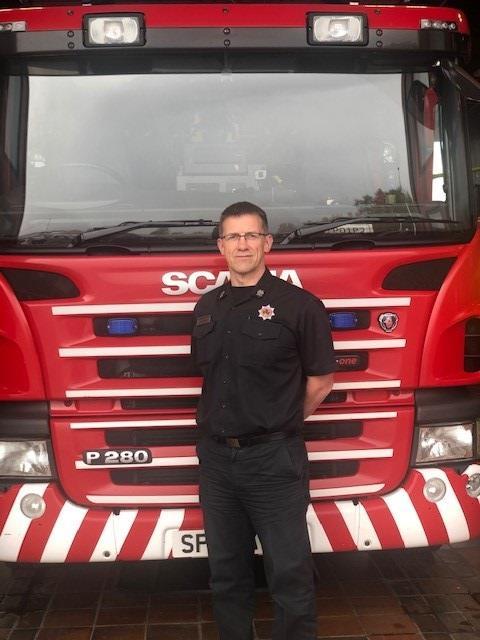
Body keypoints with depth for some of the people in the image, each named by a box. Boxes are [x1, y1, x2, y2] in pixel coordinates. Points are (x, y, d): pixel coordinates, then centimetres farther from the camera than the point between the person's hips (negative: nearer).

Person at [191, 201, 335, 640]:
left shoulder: (298, 304, -8)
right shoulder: (207, 307, 9)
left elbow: (320, 381, -2)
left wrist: (280, 423, 4)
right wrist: (229, 423, 11)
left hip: (274, 459, -5)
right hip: (216, 456, 5)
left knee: (290, 572, 2)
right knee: (226, 571, 17)